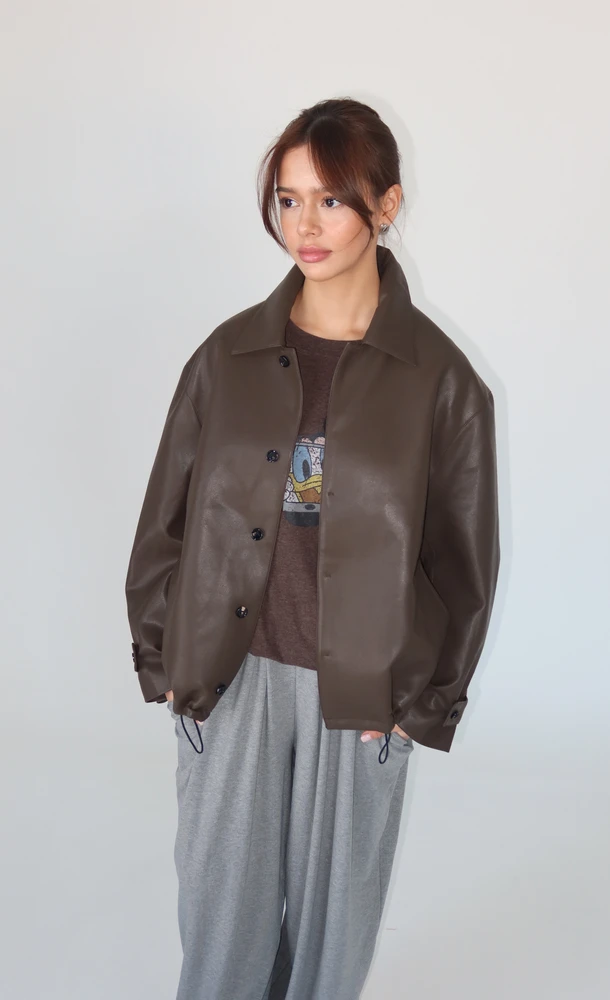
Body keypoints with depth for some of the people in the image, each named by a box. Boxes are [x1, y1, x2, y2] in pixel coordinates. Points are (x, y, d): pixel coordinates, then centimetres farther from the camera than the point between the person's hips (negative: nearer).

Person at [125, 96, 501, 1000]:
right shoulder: (229, 355, -1)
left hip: (361, 692, -1)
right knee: (222, 903, 12)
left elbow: (463, 558, -1)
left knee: (333, 910, 15)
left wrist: (424, 704, -2)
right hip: (229, 679, 2)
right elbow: (167, 516, 5)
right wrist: (163, 661, 3)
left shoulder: (439, 376, -7)